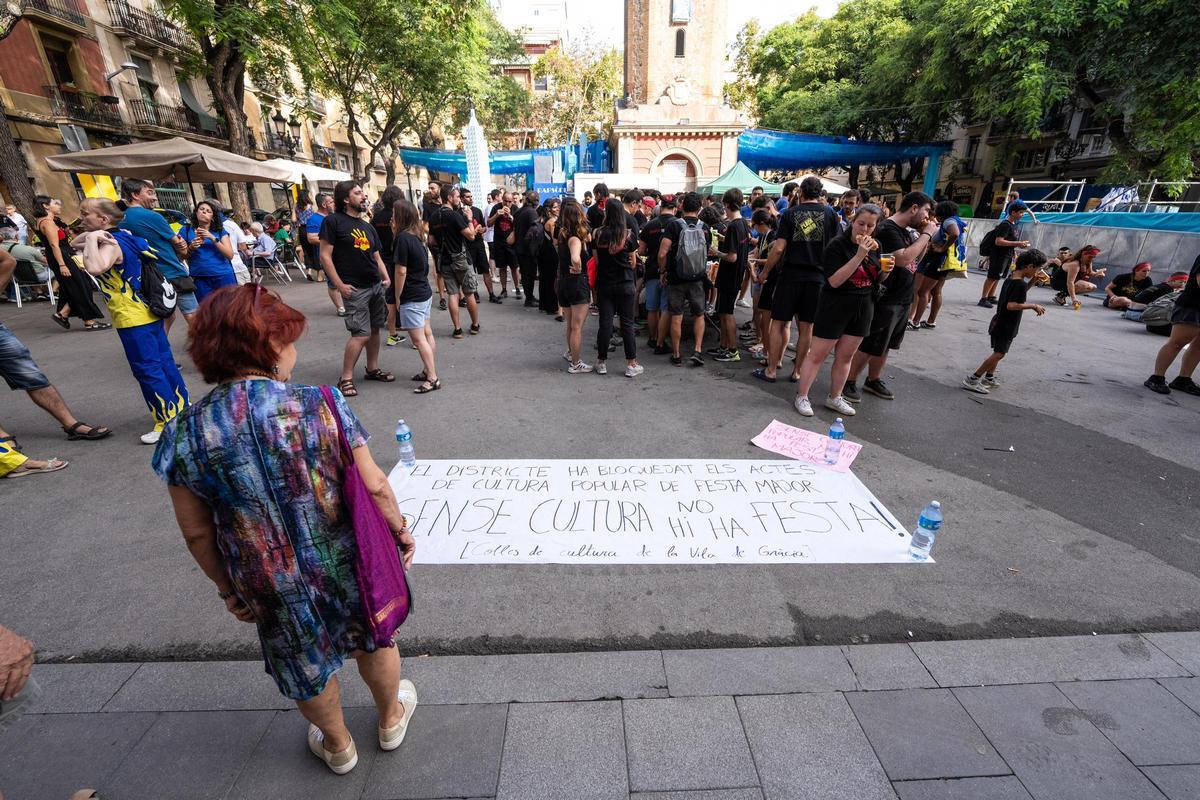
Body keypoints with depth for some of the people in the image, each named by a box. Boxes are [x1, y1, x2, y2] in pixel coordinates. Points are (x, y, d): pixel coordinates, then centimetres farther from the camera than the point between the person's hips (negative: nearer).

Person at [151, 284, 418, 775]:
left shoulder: (185, 435, -14)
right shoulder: (320, 404, -21)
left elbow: (197, 533, -4)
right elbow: (374, 486, -16)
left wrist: (226, 588, 12)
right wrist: (400, 529, 2)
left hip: (273, 588, 2)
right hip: (347, 564, -1)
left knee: (309, 667, 28)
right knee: (372, 641, 28)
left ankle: (338, 747, 56)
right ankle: (391, 720, 55)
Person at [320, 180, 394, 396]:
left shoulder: (367, 227, 16)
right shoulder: (333, 221, -5)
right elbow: (325, 256, -8)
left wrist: (386, 278, 3)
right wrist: (339, 285, -14)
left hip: (376, 286, 7)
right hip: (355, 289, -7)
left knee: (375, 329, 11)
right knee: (361, 334, -10)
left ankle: (372, 369, 25)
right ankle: (346, 379, 1)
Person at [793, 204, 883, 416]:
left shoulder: (874, 247, 7)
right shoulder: (837, 245, -13)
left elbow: (876, 279, 17)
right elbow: (835, 281, -22)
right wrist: (859, 255, -27)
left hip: (863, 308, 7)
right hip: (835, 306, -6)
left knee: (846, 356, 12)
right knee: (818, 354, -2)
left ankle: (834, 398, 24)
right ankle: (801, 396, 8)